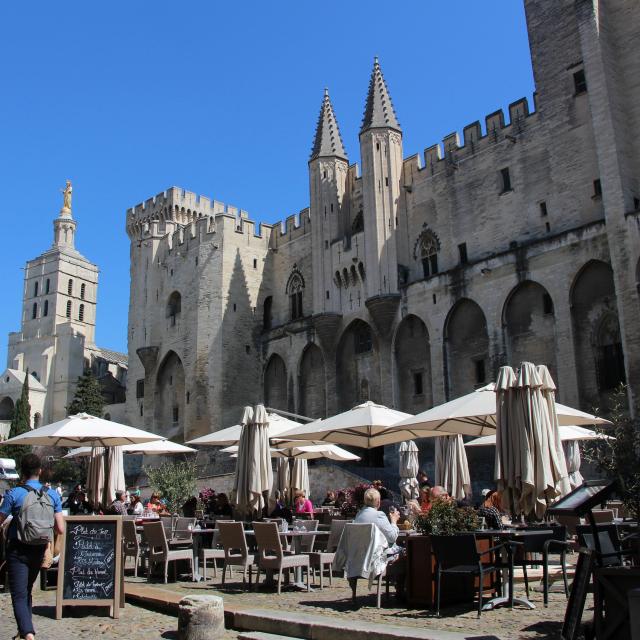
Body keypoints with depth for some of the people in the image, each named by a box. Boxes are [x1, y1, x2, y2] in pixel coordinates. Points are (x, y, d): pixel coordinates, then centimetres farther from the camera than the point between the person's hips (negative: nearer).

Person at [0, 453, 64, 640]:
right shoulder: (52, 495, -2)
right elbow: (61, 529, -2)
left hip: (18, 550, -4)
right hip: (39, 550, 4)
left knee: (19, 595, -4)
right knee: (27, 591, 23)